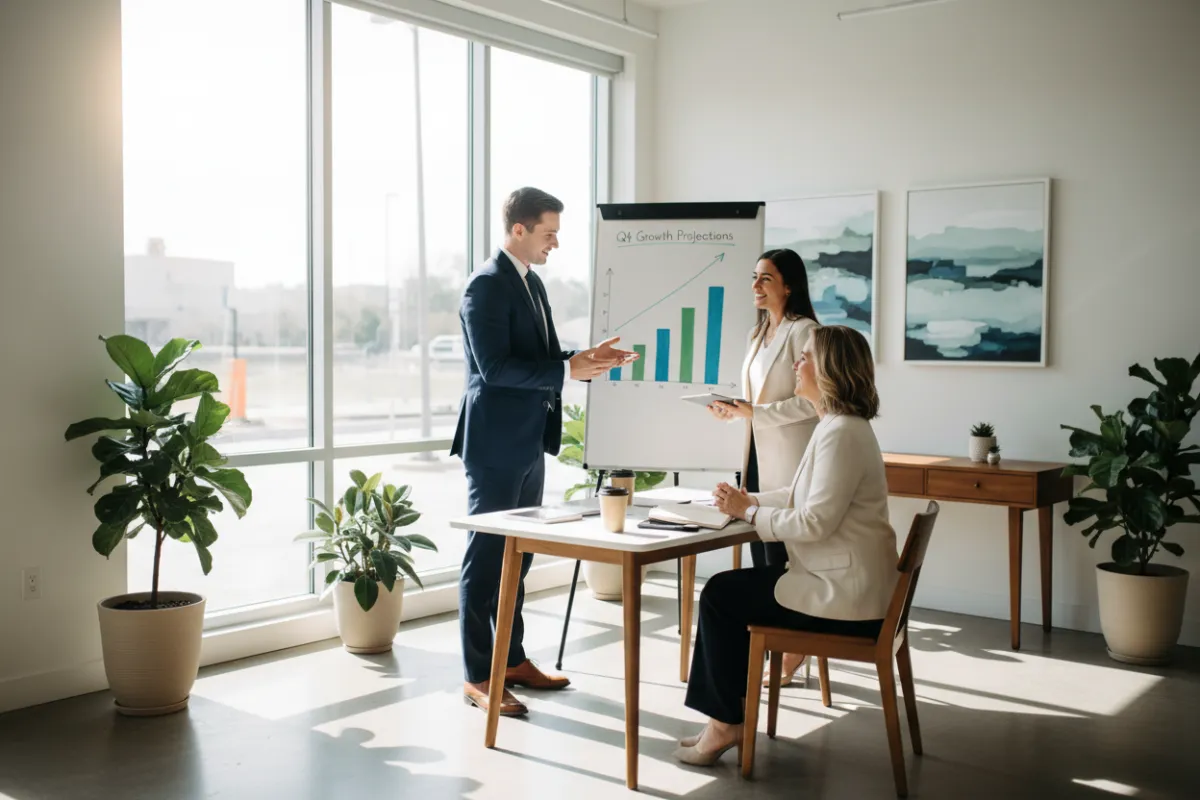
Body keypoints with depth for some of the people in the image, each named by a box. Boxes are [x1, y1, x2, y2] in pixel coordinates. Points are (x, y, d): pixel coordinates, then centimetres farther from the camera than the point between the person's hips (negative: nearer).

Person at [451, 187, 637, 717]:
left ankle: (512, 659, 27)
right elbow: (494, 366, -23)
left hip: (528, 443, 9)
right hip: (495, 444, -9)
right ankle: (477, 678, 5)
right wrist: (566, 369, -26)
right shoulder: (486, 286, -14)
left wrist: (586, 358, 6)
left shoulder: (532, 283, 15)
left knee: (517, 554, 16)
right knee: (487, 555, -3)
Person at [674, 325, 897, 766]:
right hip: (845, 580, 10)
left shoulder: (841, 432, -21)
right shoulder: (838, 425, 12)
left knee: (720, 595, -4)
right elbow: (802, 496, 19)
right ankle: (728, 714, 15)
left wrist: (749, 512, -14)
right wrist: (750, 500, 7)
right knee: (727, 588, 11)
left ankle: (727, 723, 10)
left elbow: (816, 522, -25)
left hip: (846, 596, -10)